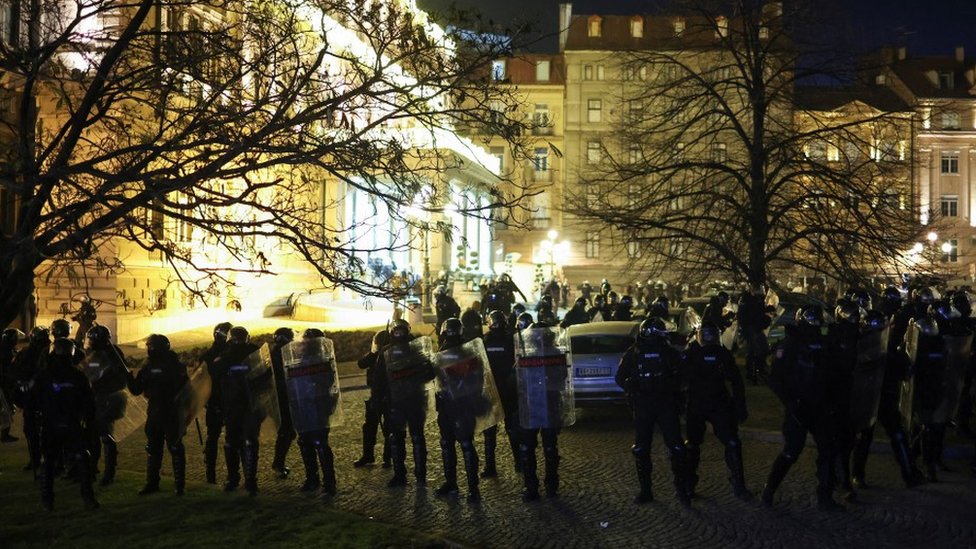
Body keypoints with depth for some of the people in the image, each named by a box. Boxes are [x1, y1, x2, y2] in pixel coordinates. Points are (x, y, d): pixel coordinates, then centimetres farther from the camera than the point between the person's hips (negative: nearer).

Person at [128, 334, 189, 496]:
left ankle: (179, 484, 5)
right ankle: (152, 483, 21)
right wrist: (129, 378, -7)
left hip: (171, 414, -6)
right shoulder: (148, 367, 8)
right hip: (154, 413, 6)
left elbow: (184, 387, -11)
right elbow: (136, 390, 9)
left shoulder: (174, 366, -8)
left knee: (175, 448, -2)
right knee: (152, 449, 11)